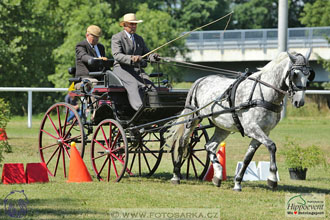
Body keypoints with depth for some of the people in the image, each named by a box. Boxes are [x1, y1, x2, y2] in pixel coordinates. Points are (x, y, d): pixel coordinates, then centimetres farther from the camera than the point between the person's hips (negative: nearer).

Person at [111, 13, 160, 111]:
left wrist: (153, 56, -9)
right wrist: (131, 58, -30)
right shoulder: (117, 38, 1)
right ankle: (139, 107, -47)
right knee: (134, 84, -33)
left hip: (137, 69, 6)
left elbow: (146, 53, 16)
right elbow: (117, 55, -13)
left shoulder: (139, 39, 24)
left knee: (149, 84, -22)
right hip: (122, 69, -6)